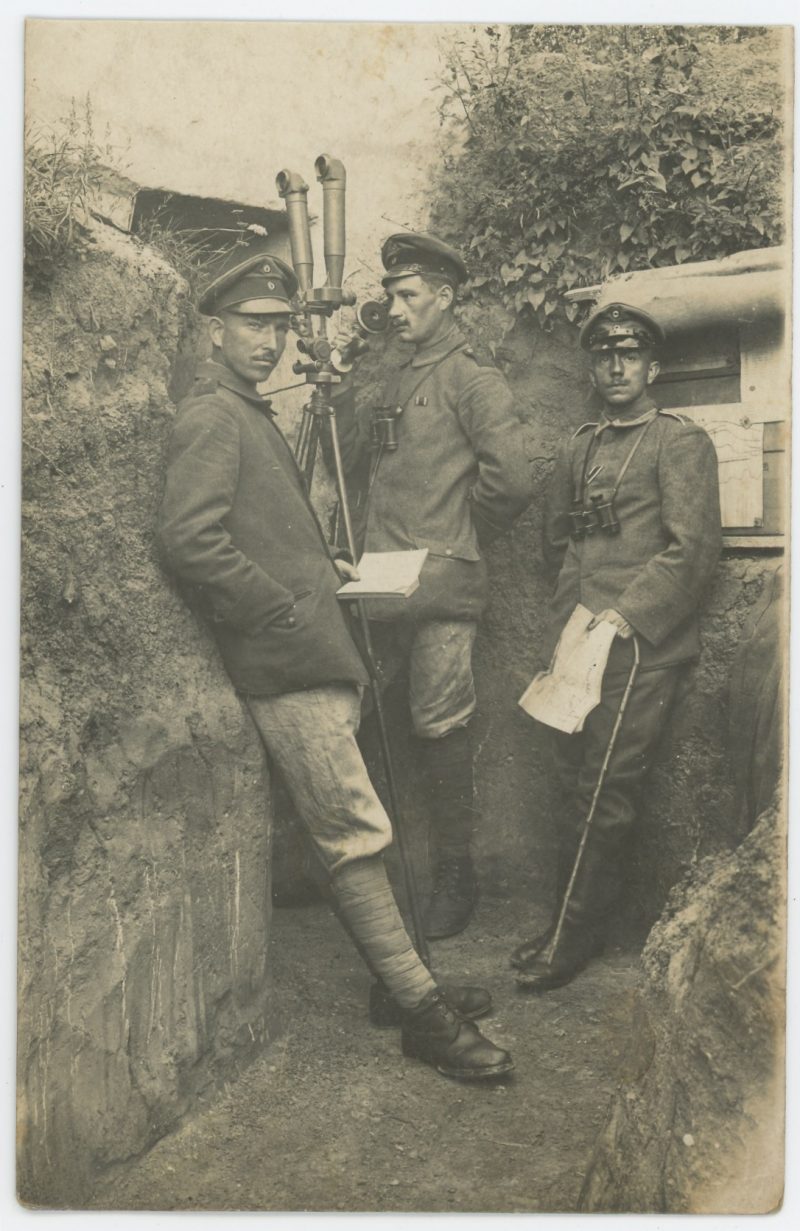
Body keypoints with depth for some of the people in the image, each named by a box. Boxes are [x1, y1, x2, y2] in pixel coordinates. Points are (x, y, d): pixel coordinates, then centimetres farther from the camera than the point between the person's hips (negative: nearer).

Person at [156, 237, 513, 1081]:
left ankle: (408, 984, 27)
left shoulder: (250, 411, 21)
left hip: (316, 660, 10)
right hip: (286, 666, -10)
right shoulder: (210, 417, -11)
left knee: (349, 834, 16)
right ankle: (422, 1014, 5)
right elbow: (190, 542, -25)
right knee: (357, 835, -5)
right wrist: (288, 609, -19)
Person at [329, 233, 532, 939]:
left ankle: (456, 875, 13)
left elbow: (512, 480, -15)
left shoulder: (472, 381, -5)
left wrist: (463, 539, -3)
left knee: (441, 727, -2)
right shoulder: (398, 383, 20)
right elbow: (353, 457, 16)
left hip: (440, 588, -7)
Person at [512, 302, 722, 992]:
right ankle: (572, 924, 18)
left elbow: (693, 548, -9)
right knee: (576, 784, 7)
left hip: (642, 646, -6)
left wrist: (627, 614, -16)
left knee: (604, 792, -6)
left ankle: (576, 938, 5)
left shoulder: (681, 442, 0)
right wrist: (569, 619, 10)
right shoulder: (579, 450, 20)